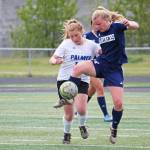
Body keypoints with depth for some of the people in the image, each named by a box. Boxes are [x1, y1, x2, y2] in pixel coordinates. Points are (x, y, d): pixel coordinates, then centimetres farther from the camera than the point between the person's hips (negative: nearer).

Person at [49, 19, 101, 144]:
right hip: (65, 80, 0)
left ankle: (82, 126, 11)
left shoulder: (91, 45, 0)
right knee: (69, 112, 1)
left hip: (82, 81, 0)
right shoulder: (66, 44, -6)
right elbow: (52, 59, -9)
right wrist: (56, 61, -33)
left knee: (81, 108, -20)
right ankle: (67, 134, 26)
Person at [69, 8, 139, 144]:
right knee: (78, 68, -27)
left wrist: (129, 23, -45)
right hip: (100, 64, 4)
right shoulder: (99, 33, 9)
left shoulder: (117, 27, -8)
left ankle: (114, 128, 19)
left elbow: (135, 26, -25)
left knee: (118, 103, -8)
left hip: (114, 69, -4)